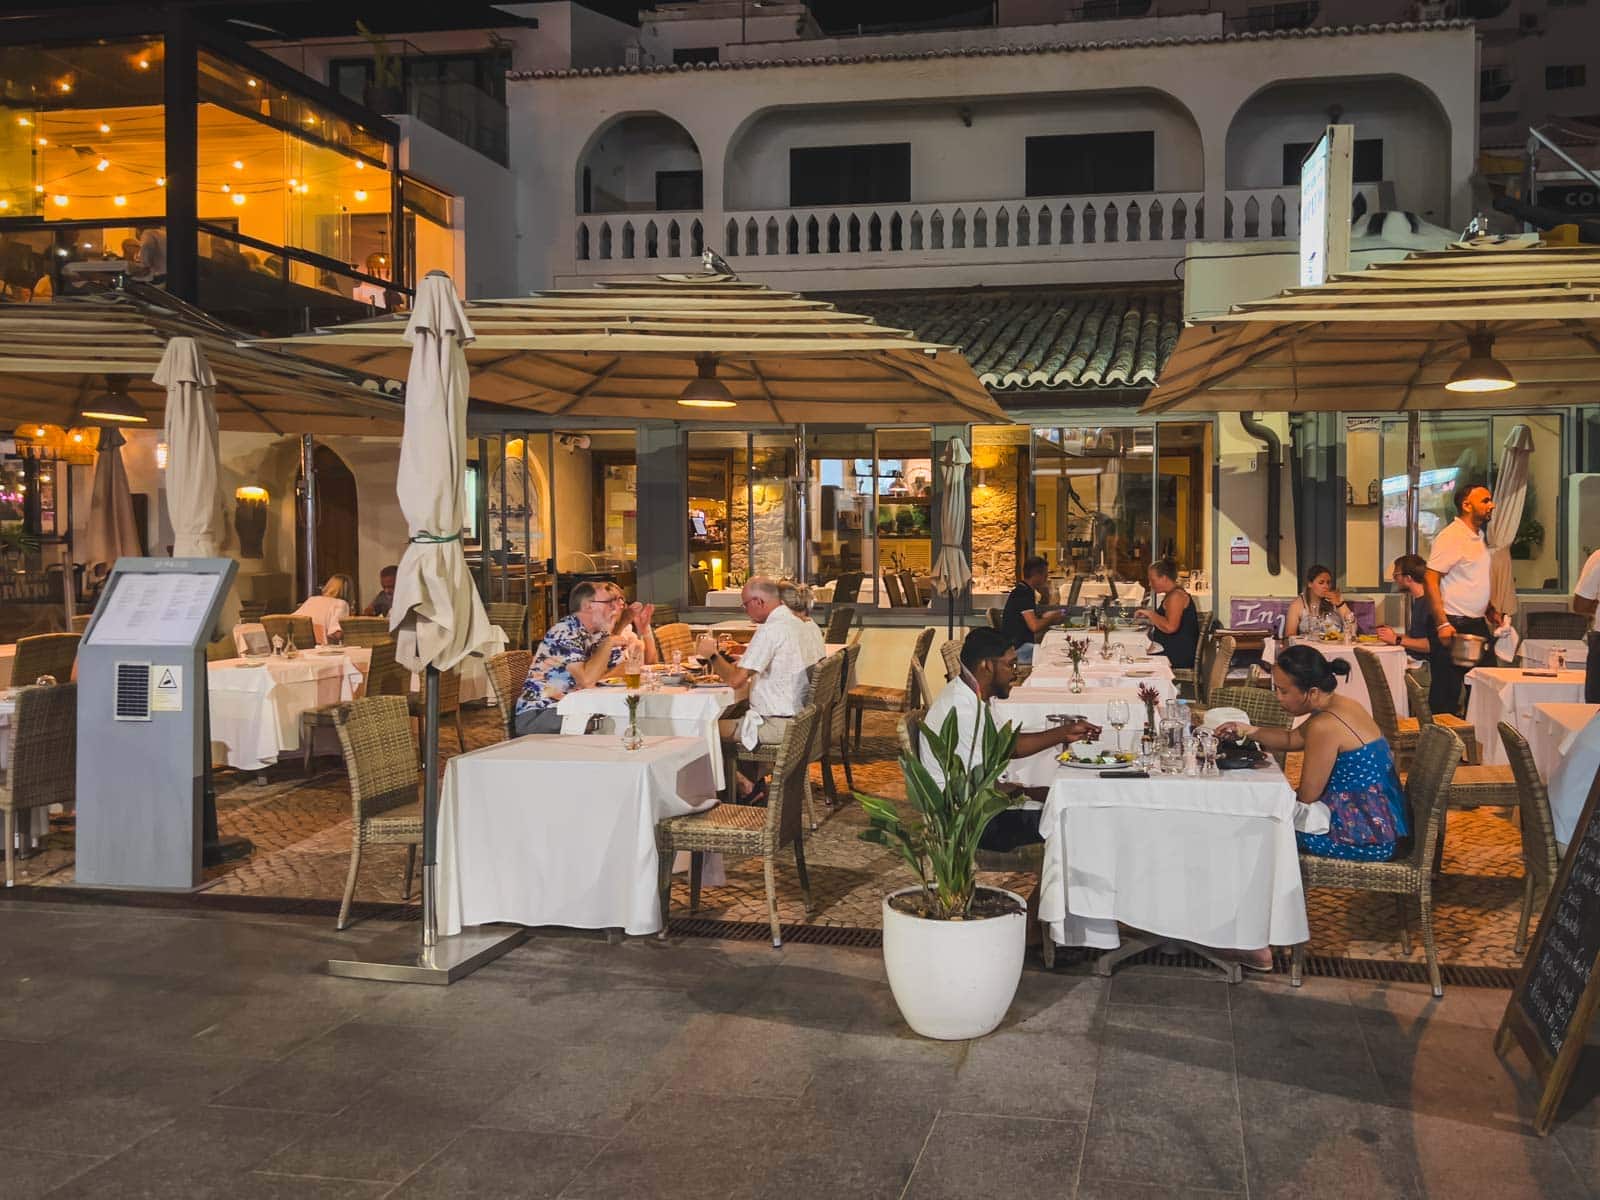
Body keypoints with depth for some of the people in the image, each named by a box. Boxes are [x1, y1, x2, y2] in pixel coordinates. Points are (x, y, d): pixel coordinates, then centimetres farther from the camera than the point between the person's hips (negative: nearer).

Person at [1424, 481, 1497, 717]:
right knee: (1446, 693, -4)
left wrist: (1490, 611, 17)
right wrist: (1442, 624, -25)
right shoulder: (1450, 537, -13)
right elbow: (1431, 581, -20)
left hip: (1477, 625, 9)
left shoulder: (1478, 537, 16)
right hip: (1453, 626, -9)